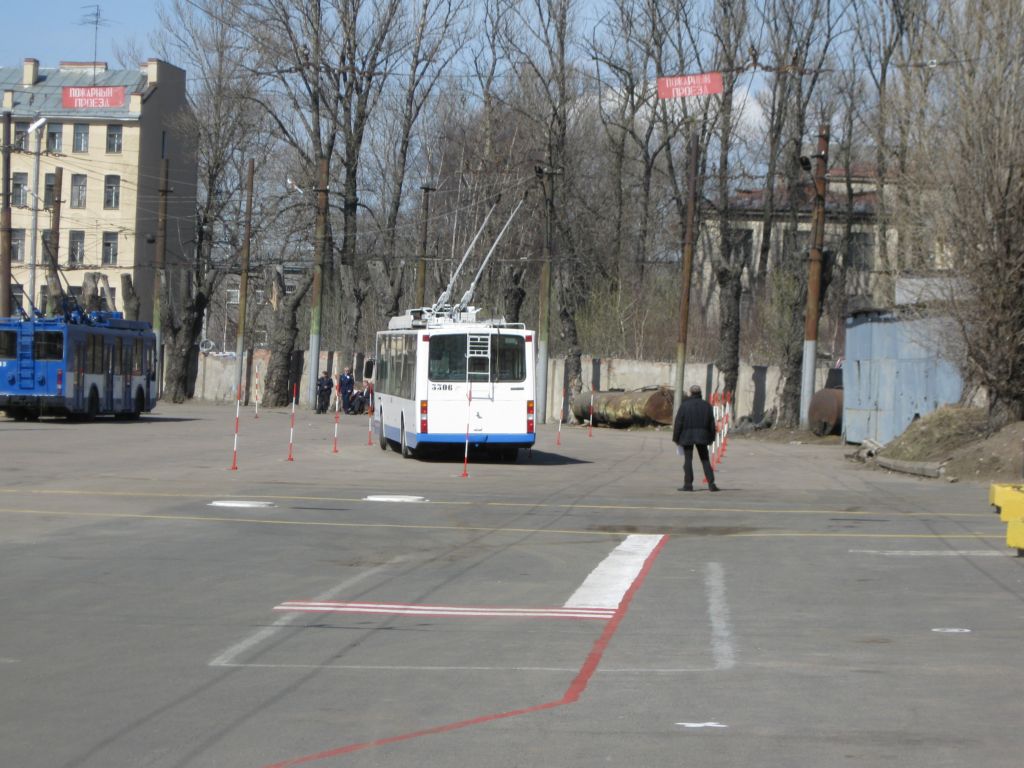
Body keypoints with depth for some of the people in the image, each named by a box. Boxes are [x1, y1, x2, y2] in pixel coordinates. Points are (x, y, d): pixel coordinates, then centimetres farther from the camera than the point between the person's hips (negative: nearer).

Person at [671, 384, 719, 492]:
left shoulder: (684, 405, -4)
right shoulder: (706, 405, 6)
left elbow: (678, 423, -5)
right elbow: (712, 423, 9)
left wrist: (676, 438, 1)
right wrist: (711, 438, 16)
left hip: (687, 436, -3)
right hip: (702, 436, 3)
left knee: (688, 460, 1)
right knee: (705, 460, 7)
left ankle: (688, 484, -3)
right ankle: (711, 483, -2)